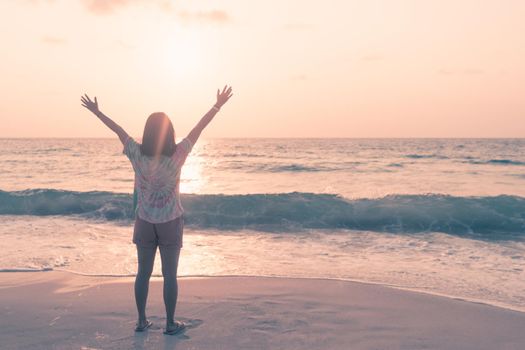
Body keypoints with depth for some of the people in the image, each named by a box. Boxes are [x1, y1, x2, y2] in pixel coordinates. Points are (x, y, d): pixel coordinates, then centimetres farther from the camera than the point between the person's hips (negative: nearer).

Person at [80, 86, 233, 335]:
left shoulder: (137, 155, -11)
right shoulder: (177, 155, -16)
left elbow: (118, 130, 2)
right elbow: (199, 128, -9)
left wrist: (97, 111, 14)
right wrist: (218, 106, -1)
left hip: (144, 223, 2)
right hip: (170, 223, -2)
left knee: (143, 272, 13)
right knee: (169, 275, 6)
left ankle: (142, 321, 21)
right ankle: (170, 324, 14)